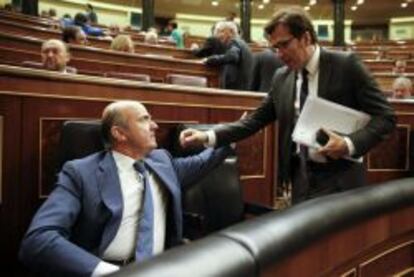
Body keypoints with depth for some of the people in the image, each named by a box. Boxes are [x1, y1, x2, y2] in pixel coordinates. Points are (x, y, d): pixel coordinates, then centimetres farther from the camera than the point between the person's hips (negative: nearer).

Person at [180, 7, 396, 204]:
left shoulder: (346, 65, -9)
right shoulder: (281, 77, 5)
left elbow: (385, 116, -8)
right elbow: (256, 120, 7)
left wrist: (350, 144, -24)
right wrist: (208, 136, -5)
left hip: (340, 179, -4)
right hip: (301, 177, 4)